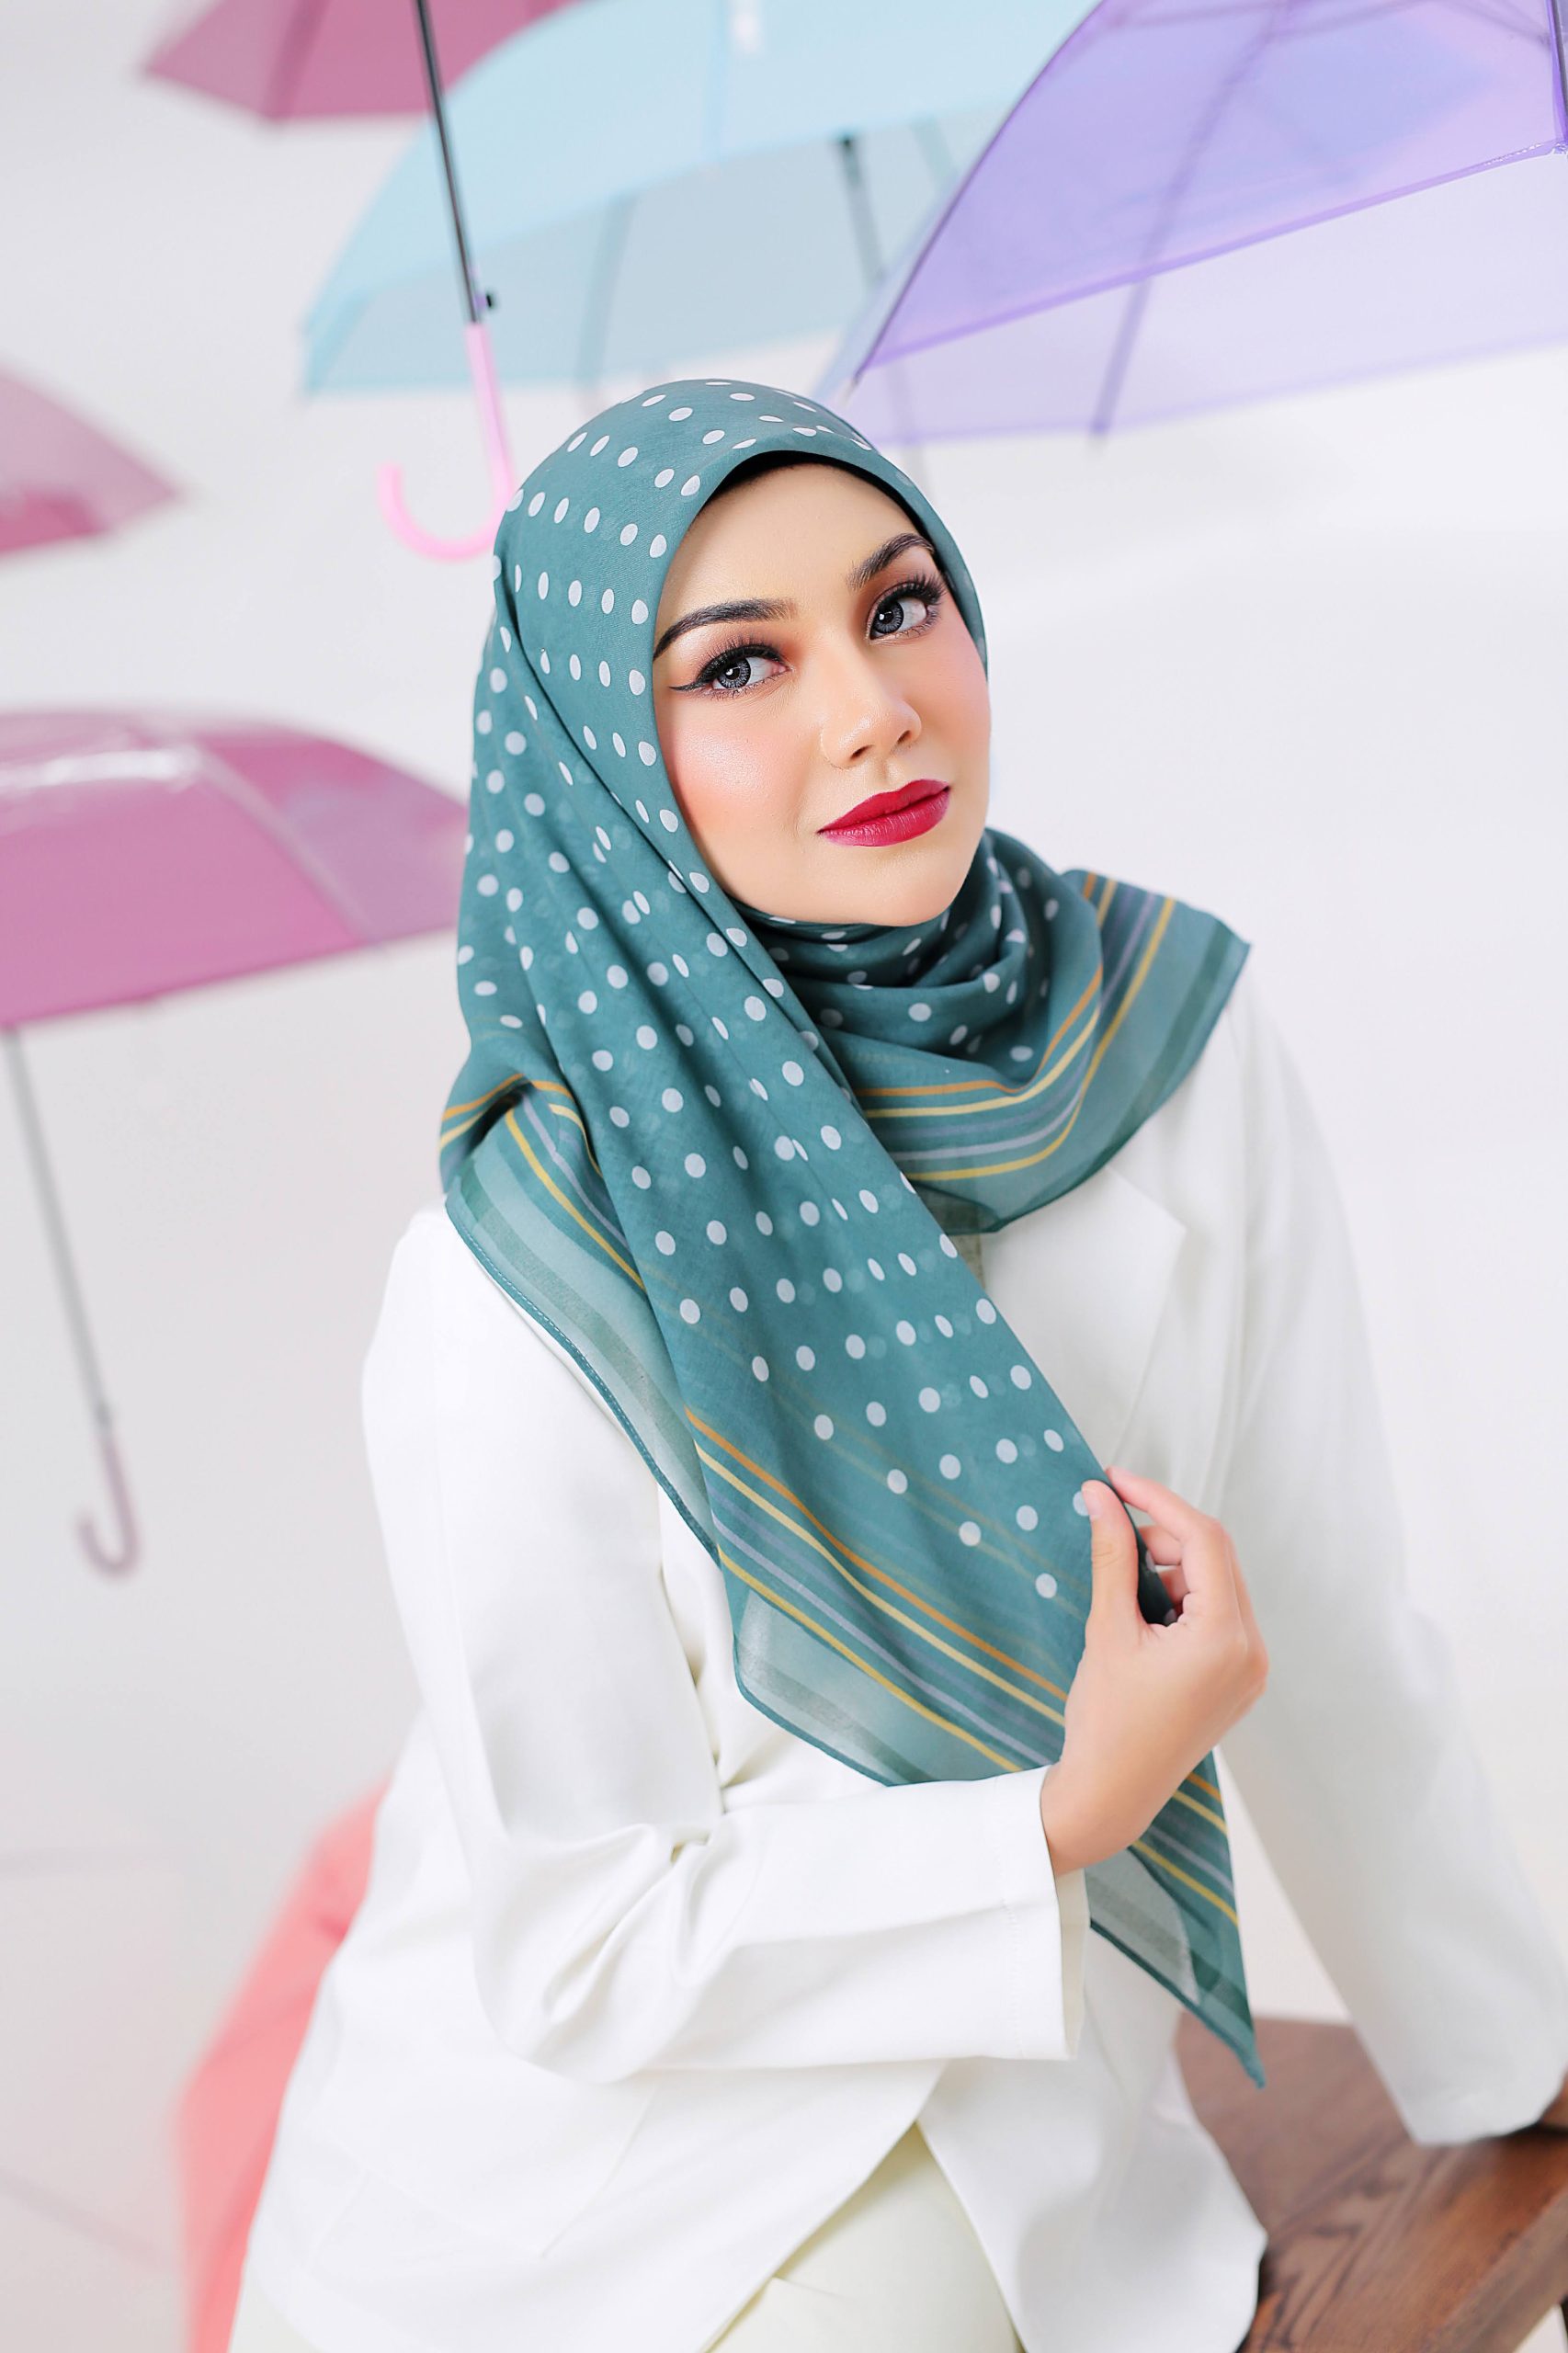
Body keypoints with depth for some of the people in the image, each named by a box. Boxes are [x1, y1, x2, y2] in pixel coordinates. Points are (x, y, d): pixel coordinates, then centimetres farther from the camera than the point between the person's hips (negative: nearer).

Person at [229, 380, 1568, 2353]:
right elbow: (566, 1943, -16)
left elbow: (1318, 1624, 0)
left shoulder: (1174, 1036, -12)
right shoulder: (520, 1292, -23)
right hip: (585, 2172, -2)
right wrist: (1072, 1820, -24)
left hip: (1017, 2146, 3)